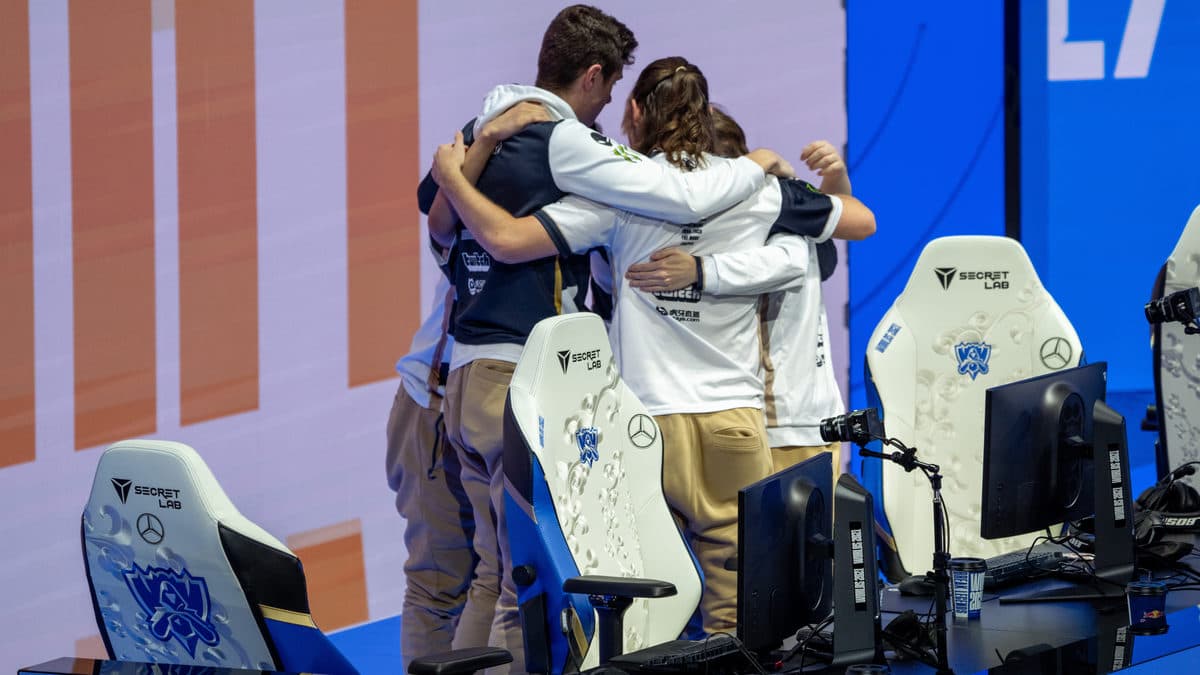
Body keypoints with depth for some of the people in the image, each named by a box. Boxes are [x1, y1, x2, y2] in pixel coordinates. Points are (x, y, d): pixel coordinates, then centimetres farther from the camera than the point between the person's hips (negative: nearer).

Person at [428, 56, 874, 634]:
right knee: (736, 612, 2)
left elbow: (506, 239, -9)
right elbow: (861, 220, 18)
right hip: (734, 420, 2)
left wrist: (451, 177, 7)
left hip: (648, 417, -2)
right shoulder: (756, 188, 5)